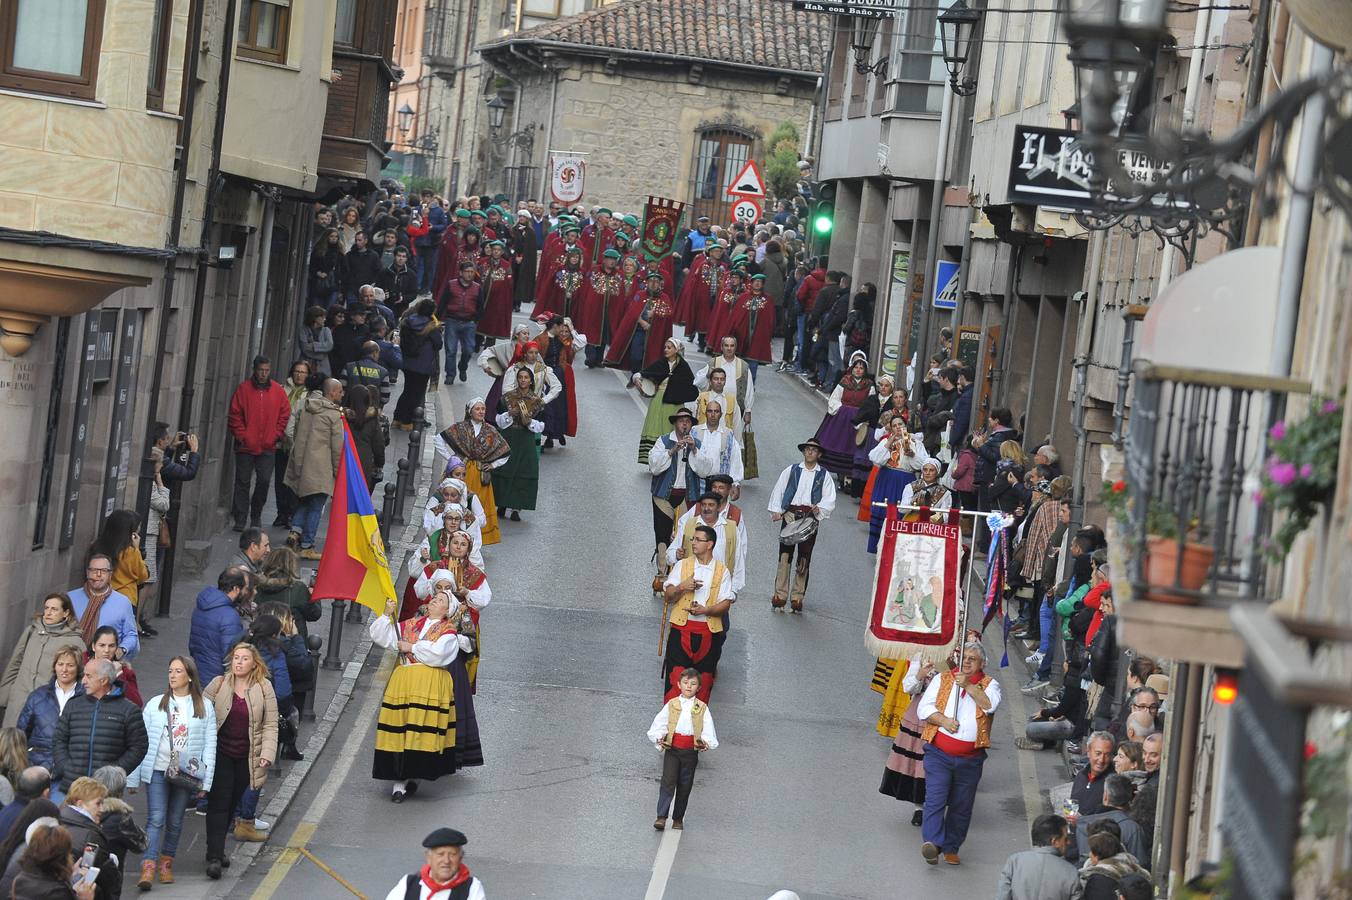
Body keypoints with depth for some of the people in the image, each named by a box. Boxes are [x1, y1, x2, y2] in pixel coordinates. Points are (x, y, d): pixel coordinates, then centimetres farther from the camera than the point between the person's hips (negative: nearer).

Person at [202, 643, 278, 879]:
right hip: (220, 755, -1)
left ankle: (217, 848, 26)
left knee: (232, 804, 11)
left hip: (247, 758, 1)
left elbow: (270, 725, 1)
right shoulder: (219, 685, -2)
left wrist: (267, 753, -10)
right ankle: (214, 857, -13)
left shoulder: (263, 688, -2)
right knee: (218, 804, -9)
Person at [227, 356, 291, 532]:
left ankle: (256, 516, 18)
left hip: (268, 447, 1)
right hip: (246, 445, -1)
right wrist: (241, 436, -8)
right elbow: (235, 415, -1)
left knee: (264, 481, 0)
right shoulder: (244, 388, -1)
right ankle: (240, 519, 8)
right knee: (243, 482, 2)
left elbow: (284, 414, 9)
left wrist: (276, 436, 0)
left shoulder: (278, 391, 5)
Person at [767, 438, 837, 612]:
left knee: (804, 558, -1)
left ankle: (797, 597, 5)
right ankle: (780, 595, 1)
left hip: (810, 518, 0)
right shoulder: (791, 471, 12)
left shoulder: (824, 476, 10)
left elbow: (830, 499, 4)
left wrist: (819, 508, -15)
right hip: (790, 515, 0)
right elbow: (778, 490, 10)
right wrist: (776, 510, -3)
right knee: (785, 555, -4)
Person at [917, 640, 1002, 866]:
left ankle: (951, 848, 18)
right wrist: (944, 720, -14)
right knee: (935, 798, -15)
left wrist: (968, 686, -17)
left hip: (970, 758, 1)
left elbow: (990, 705, -13)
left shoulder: (990, 684, 8)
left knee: (961, 805, 7)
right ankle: (932, 842, -24)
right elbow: (924, 708, 2)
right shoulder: (942, 679, 10)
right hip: (939, 753, -1)